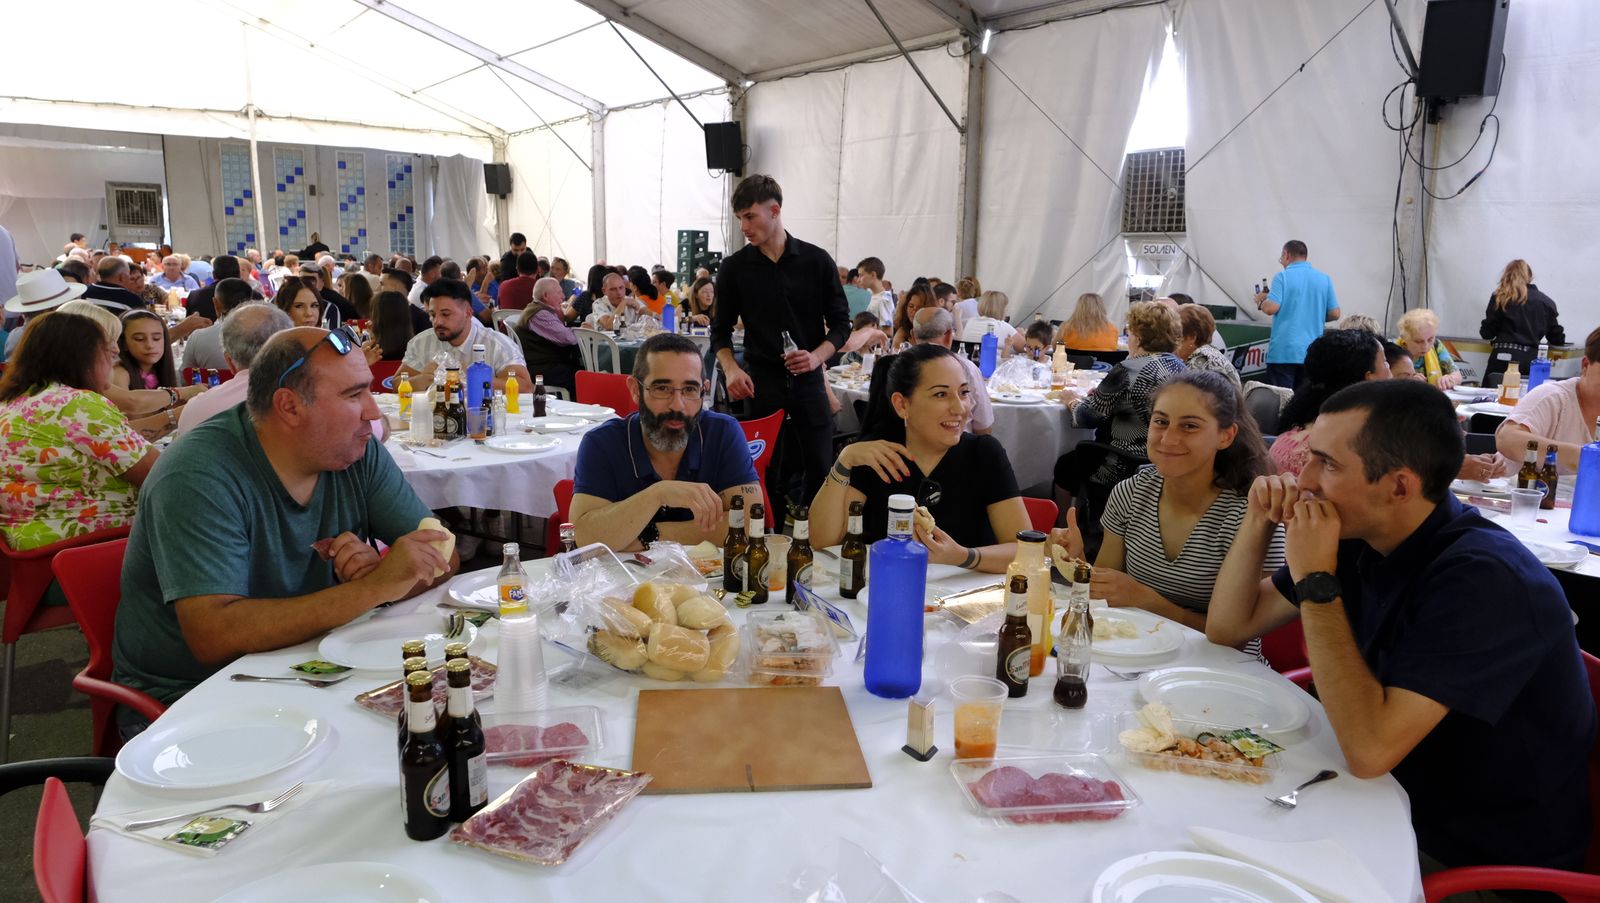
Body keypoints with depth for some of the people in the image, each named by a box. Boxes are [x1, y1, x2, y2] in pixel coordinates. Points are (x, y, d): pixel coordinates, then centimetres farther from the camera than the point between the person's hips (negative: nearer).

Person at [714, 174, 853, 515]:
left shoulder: (817, 261, 2)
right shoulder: (734, 267, 3)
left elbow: (840, 323, 5)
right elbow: (721, 330, 9)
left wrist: (816, 357, -14)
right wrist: (731, 369, -11)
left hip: (808, 382, 0)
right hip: (760, 382, 0)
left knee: (819, 471, 3)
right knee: (767, 474, 2)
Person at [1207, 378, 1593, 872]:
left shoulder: (1485, 578, -27)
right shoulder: (1360, 536, -4)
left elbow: (1369, 749, -34)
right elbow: (1227, 627, 3)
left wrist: (1316, 582, -31)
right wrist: (1259, 520, -10)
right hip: (1389, 799, 7)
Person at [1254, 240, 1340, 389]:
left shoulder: (1282, 277, -4)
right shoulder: (1324, 279, 9)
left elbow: (1271, 308, -14)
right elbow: (1334, 314, 7)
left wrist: (1261, 300, 7)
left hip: (1284, 352, -4)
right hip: (1313, 353, 4)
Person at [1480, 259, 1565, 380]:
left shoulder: (1499, 298, 2)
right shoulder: (1545, 302, 7)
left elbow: (1487, 333, 4)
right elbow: (1557, 339, 11)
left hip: (1503, 358, -2)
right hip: (1530, 360, 2)